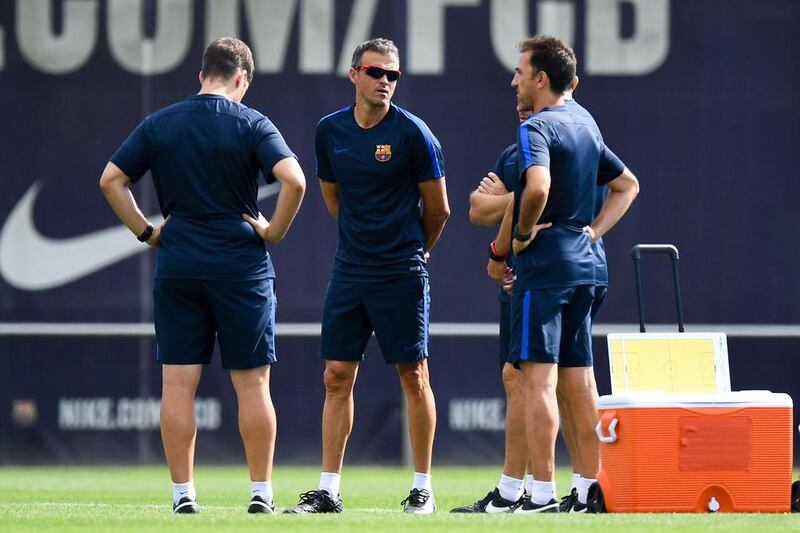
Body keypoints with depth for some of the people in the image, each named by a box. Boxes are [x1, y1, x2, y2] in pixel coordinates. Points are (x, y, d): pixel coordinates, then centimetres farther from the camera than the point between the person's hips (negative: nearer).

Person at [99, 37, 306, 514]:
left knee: (178, 383, 4)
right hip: (242, 268, -2)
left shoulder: (160, 124, 6)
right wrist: (274, 233, -4)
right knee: (252, 383, 3)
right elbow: (294, 180, -17)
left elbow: (111, 179, 6)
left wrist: (147, 232, 10)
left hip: (177, 266, 2)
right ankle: (262, 493, 4)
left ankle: (183, 494, 3)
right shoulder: (251, 124, -5)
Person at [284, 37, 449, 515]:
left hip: (402, 275, -4)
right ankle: (329, 490, 7)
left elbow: (438, 209, -1)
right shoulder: (331, 130, 4)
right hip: (349, 273, 4)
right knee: (337, 377, 3)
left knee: (414, 377, 0)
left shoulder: (413, 133, -9)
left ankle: (423, 489, 8)